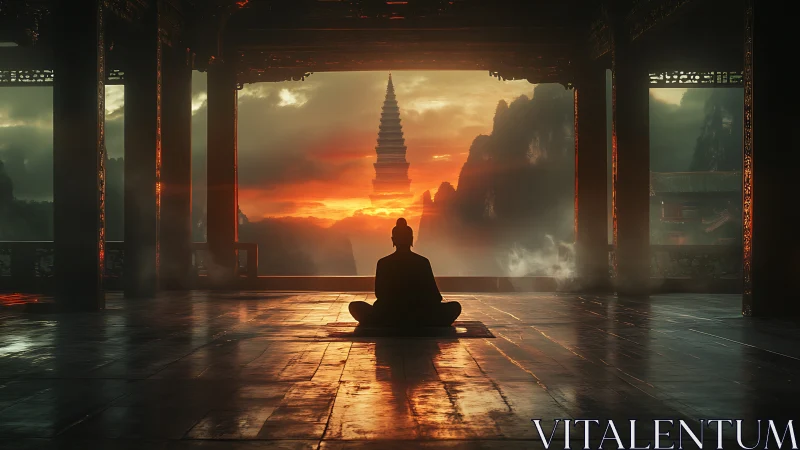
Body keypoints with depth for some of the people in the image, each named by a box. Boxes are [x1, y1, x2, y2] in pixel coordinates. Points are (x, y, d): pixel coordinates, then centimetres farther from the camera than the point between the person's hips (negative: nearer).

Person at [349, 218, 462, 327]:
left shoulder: (383, 263, -1)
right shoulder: (423, 262, -1)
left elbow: (379, 294, 8)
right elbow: (434, 296, 3)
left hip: (387, 319, 1)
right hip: (418, 319, -1)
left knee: (355, 306, 24)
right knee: (455, 307, 18)